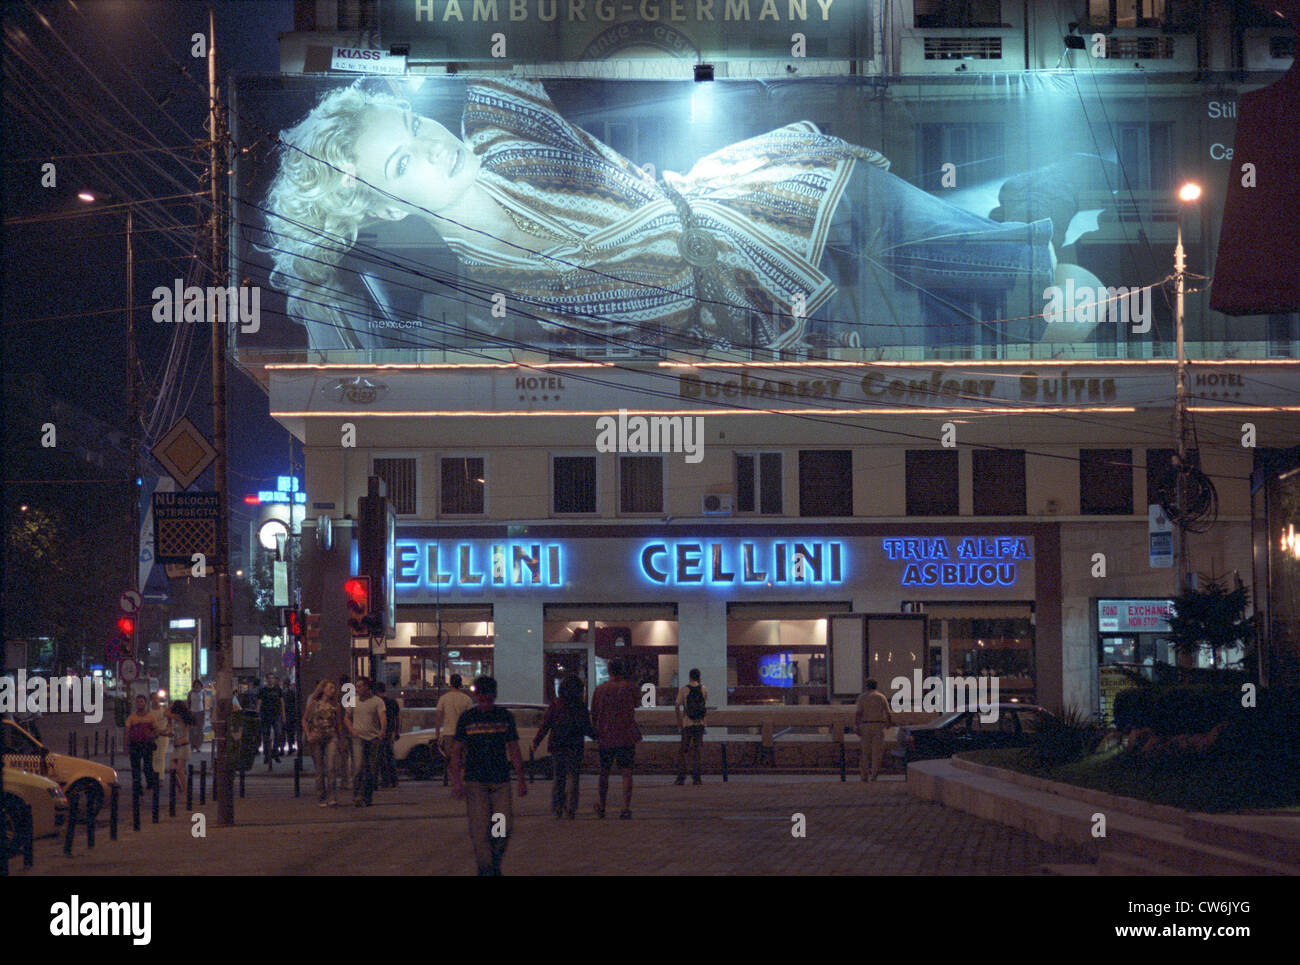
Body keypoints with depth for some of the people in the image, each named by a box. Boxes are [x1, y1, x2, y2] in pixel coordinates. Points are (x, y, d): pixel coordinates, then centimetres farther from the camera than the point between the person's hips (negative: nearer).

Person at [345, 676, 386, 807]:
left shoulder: (377, 701, 0)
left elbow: (383, 717, -14)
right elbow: (347, 718, 21)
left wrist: (382, 730, -33)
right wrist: (351, 730, 1)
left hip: (373, 738, 0)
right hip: (358, 737, 0)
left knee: (372, 770, 4)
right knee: (358, 766, -14)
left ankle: (368, 797, 15)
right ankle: (357, 796, -15)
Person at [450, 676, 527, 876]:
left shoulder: (505, 717, 6)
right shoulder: (466, 718, 2)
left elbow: (514, 750, 10)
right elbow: (457, 751, 4)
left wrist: (521, 780, 7)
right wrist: (456, 781, -5)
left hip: (501, 780, 1)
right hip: (474, 781, -1)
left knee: (505, 827, -5)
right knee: (479, 829, -8)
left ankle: (495, 864, 17)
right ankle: (485, 869, 1)